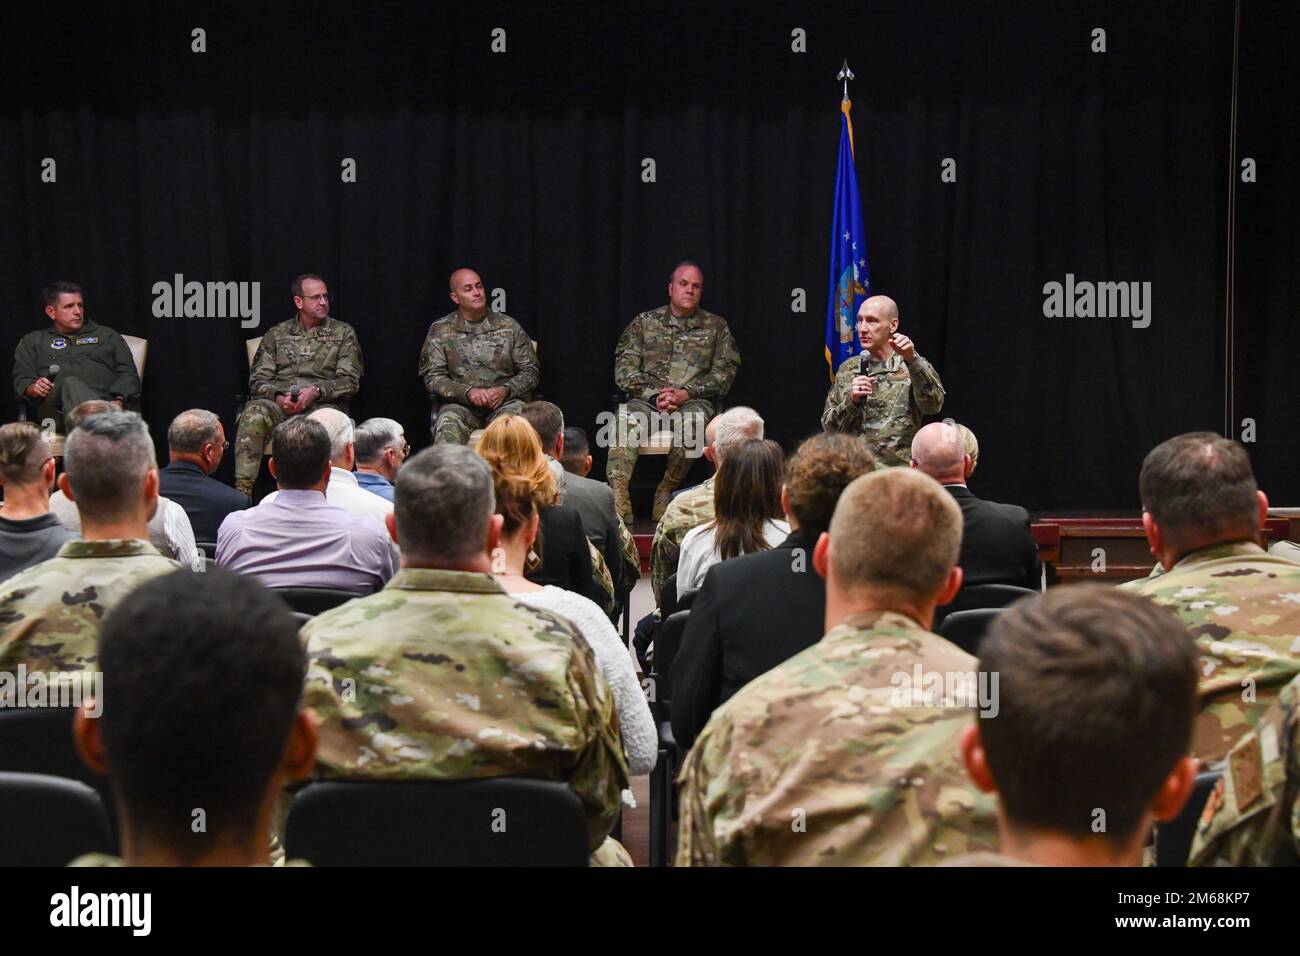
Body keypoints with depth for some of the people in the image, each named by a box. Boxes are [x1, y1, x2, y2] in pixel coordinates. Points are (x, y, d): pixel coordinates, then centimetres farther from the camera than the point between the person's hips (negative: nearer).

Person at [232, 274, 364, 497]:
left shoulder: (343, 333, 15)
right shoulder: (276, 334, 19)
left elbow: (350, 380, 6)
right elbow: (258, 379, 12)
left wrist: (316, 391, -12)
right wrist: (279, 397, -10)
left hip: (323, 403, -2)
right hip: (280, 402, 2)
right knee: (253, 415, -32)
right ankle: (242, 490, -35)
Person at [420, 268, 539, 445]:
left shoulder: (509, 326, 10)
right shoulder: (440, 330, 9)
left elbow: (530, 371, 11)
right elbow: (432, 377, 3)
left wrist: (505, 390, -9)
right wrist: (467, 392, -13)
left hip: (505, 401, 1)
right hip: (460, 404, 0)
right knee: (447, 427, -34)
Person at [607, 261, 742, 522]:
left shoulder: (716, 327, 14)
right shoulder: (644, 322, 15)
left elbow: (724, 373, 6)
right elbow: (624, 369, 7)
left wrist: (686, 393, -9)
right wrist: (654, 394, -9)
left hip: (693, 401, -1)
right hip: (646, 398, 1)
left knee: (693, 421, -37)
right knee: (628, 422, -33)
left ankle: (666, 492, -22)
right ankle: (618, 500, -44)